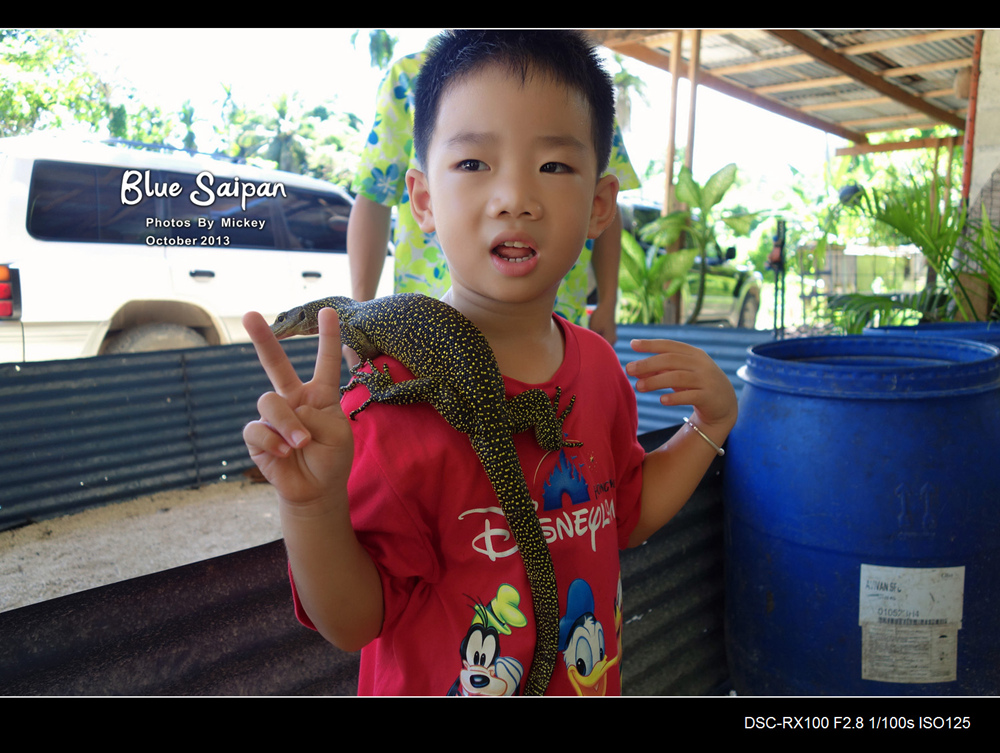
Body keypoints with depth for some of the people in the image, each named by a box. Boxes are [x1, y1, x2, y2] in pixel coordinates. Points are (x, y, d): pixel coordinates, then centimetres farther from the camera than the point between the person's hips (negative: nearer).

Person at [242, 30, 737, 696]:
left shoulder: (599, 366, -8)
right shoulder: (400, 392, -26)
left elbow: (624, 515, 6)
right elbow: (351, 624, -22)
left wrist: (710, 424, -5)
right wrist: (311, 505, -39)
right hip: (435, 685, -5)